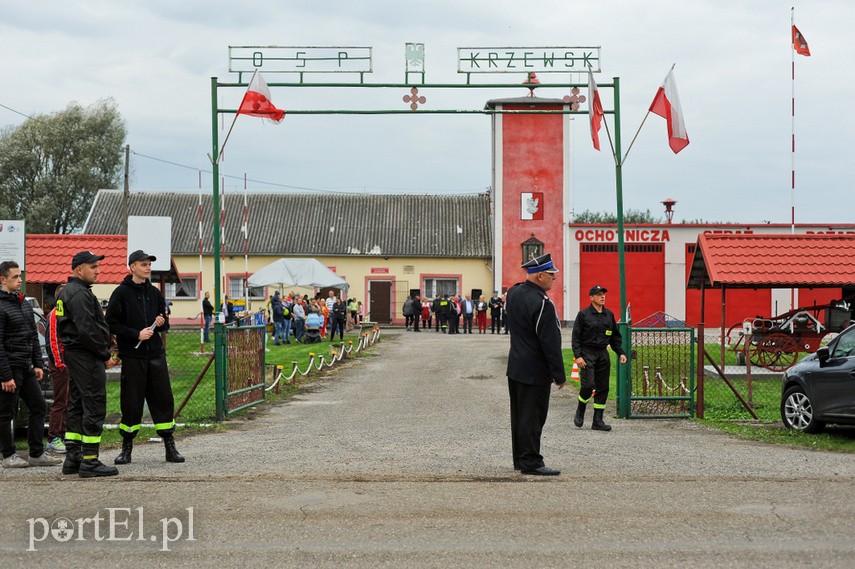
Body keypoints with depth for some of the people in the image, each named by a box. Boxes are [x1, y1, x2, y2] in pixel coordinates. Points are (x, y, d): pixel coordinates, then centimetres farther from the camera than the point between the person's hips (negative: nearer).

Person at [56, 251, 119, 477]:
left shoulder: (68, 291, 18)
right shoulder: (80, 294, -16)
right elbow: (87, 330, -24)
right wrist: (105, 355, -14)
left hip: (74, 355, 11)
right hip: (87, 357, -11)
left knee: (77, 407, 13)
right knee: (94, 407, -8)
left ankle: (72, 459, 17)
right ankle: (90, 462, -8)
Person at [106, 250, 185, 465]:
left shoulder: (154, 292, 13)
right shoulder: (122, 292, -3)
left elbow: (165, 322, 22)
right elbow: (112, 324, -7)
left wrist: (162, 322, -1)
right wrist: (136, 335, -15)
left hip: (156, 353, 4)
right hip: (132, 356, -4)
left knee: (163, 399, 2)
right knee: (131, 402, 1)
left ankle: (170, 447, 8)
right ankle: (126, 448, 12)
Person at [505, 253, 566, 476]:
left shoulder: (514, 292, 4)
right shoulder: (542, 303, -22)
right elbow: (550, 343, -21)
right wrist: (559, 374, -14)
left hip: (515, 367, 9)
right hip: (534, 371, -9)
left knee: (519, 414, 15)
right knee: (532, 416, -3)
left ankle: (520, 458, 24)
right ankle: (530, 462, 0)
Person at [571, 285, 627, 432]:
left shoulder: (609, 315, 12)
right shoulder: (583, 314, -3)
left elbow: (615, 336, 19)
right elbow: (576, 337, -6)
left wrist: (620, 353, 8)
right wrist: (578, 356, -15)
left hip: (603, 354, 5)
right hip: (587, 353, -5)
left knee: (603, 388, 3)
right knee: (587, 385, -15)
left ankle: (598, 421, 8)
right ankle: (580, 413, 10)